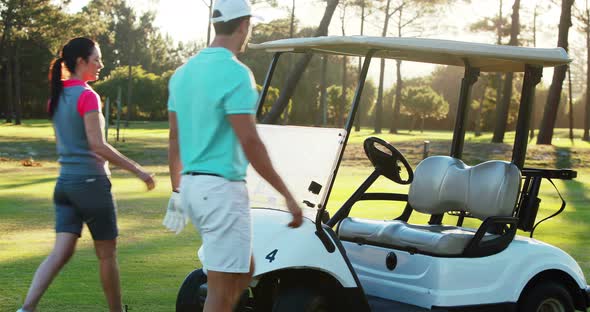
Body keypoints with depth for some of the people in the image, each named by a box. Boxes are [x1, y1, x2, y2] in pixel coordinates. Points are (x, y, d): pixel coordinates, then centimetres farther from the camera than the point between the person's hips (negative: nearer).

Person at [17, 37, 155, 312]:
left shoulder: (57, 96, 11)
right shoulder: (87, 96, -13)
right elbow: (98, 145, -19)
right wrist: (137, 170, -16)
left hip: (65, 183, 7)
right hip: (91, 182, -7)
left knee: (61, 252, 2)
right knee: (107, 254, 8)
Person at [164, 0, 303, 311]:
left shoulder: (182, 73, 11)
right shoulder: (235, 73, -15)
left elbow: (174, 139, 16)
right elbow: (250, 143, -19)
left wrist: (176, 191, 25)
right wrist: (287, 195, -14)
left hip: (192, 186, 9)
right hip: (222, 188, -9)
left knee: (243, 272, 20)